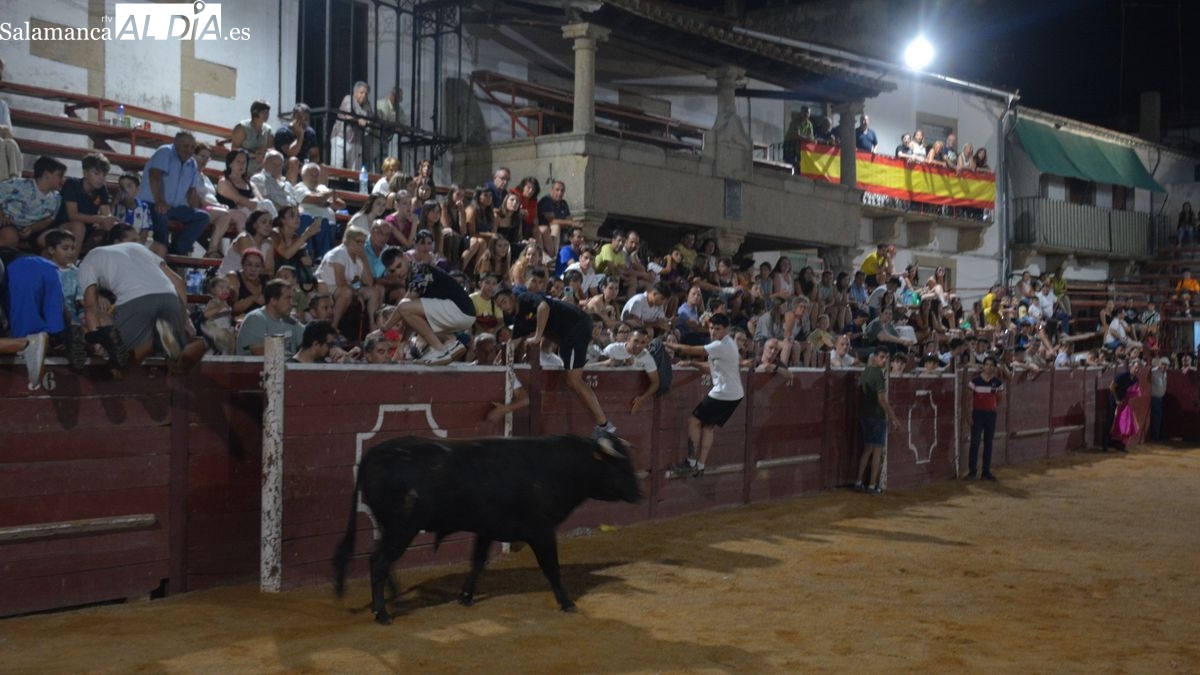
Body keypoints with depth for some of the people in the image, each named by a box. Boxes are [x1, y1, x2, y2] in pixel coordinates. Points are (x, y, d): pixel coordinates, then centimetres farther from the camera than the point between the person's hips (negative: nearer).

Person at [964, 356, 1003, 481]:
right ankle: (972, 472, 1)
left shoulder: (998, 382, 1)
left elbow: (1000, 398, 15)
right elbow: (970, 399, -5)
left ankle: (986, 472, 15)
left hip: (991, 414, 3)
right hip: (977, 413, -3)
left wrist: (997, 407, 4)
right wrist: (969, 416, -9)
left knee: (988, 443, 8)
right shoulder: (975, 381, -7)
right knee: (975, 442, -5)